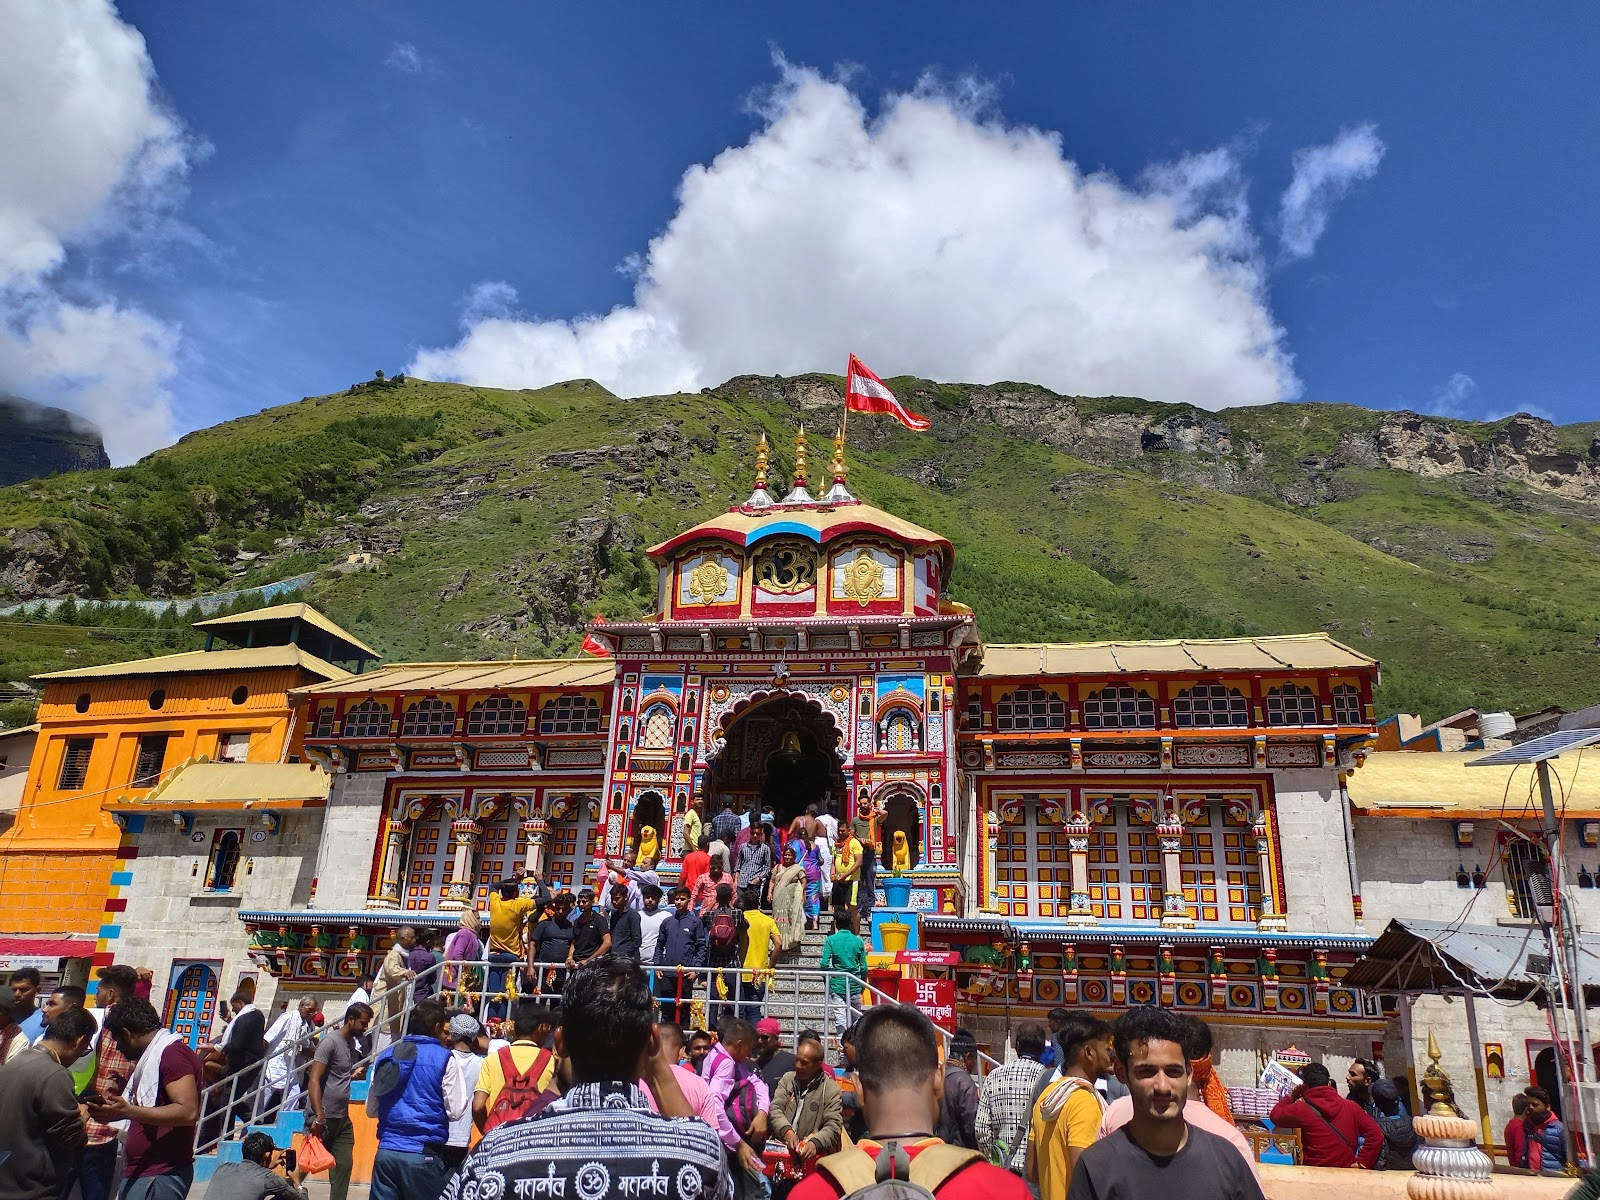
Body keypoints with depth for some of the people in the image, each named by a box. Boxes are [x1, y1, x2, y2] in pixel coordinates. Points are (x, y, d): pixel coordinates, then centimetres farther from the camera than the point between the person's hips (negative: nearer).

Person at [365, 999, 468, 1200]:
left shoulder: (385, 1056, 9)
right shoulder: (443, 1058, -6)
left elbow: (371, 1109, 16)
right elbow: (455, 1111, -7)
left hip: (386, 1151, 5)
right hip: (423, 1154, -4)